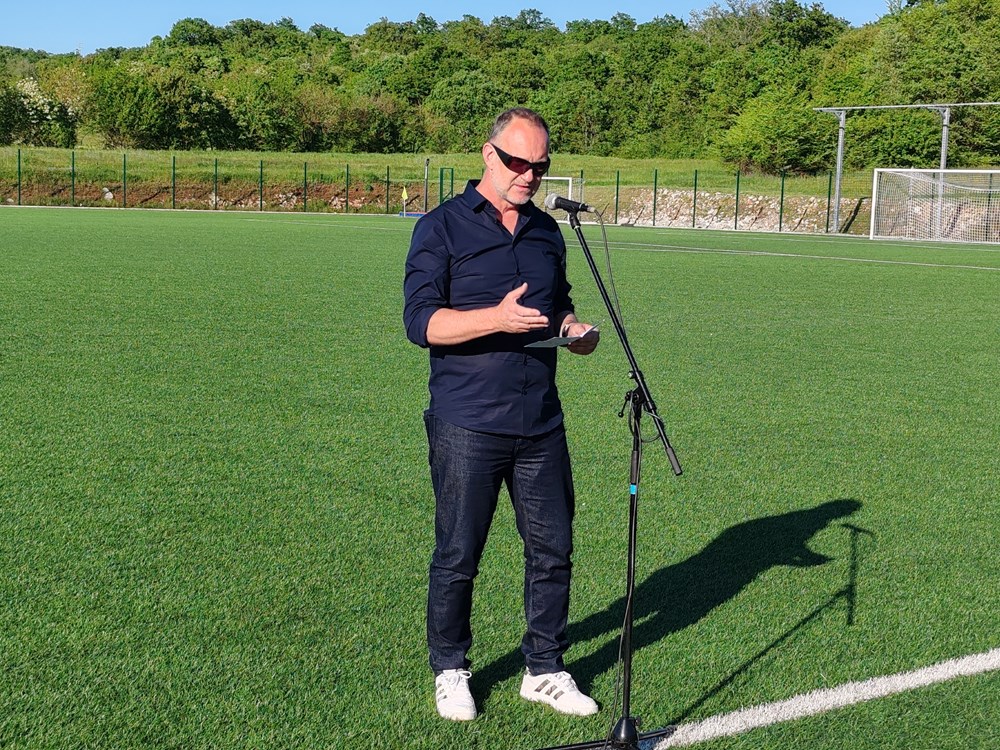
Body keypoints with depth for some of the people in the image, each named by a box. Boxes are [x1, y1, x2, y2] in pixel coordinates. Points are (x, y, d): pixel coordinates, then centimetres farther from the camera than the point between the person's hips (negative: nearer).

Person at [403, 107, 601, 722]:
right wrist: (497, 318, -26)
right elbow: (420, 321, -13)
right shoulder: (442, 227, -5)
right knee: (458, 557, 5)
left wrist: (576, 330, 1)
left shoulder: (548, 232, 13)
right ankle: (450, 671, 24)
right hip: (466, 427, -5)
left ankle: (545, 670, 26)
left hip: (542, 426, 5)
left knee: (553, 550, 9)